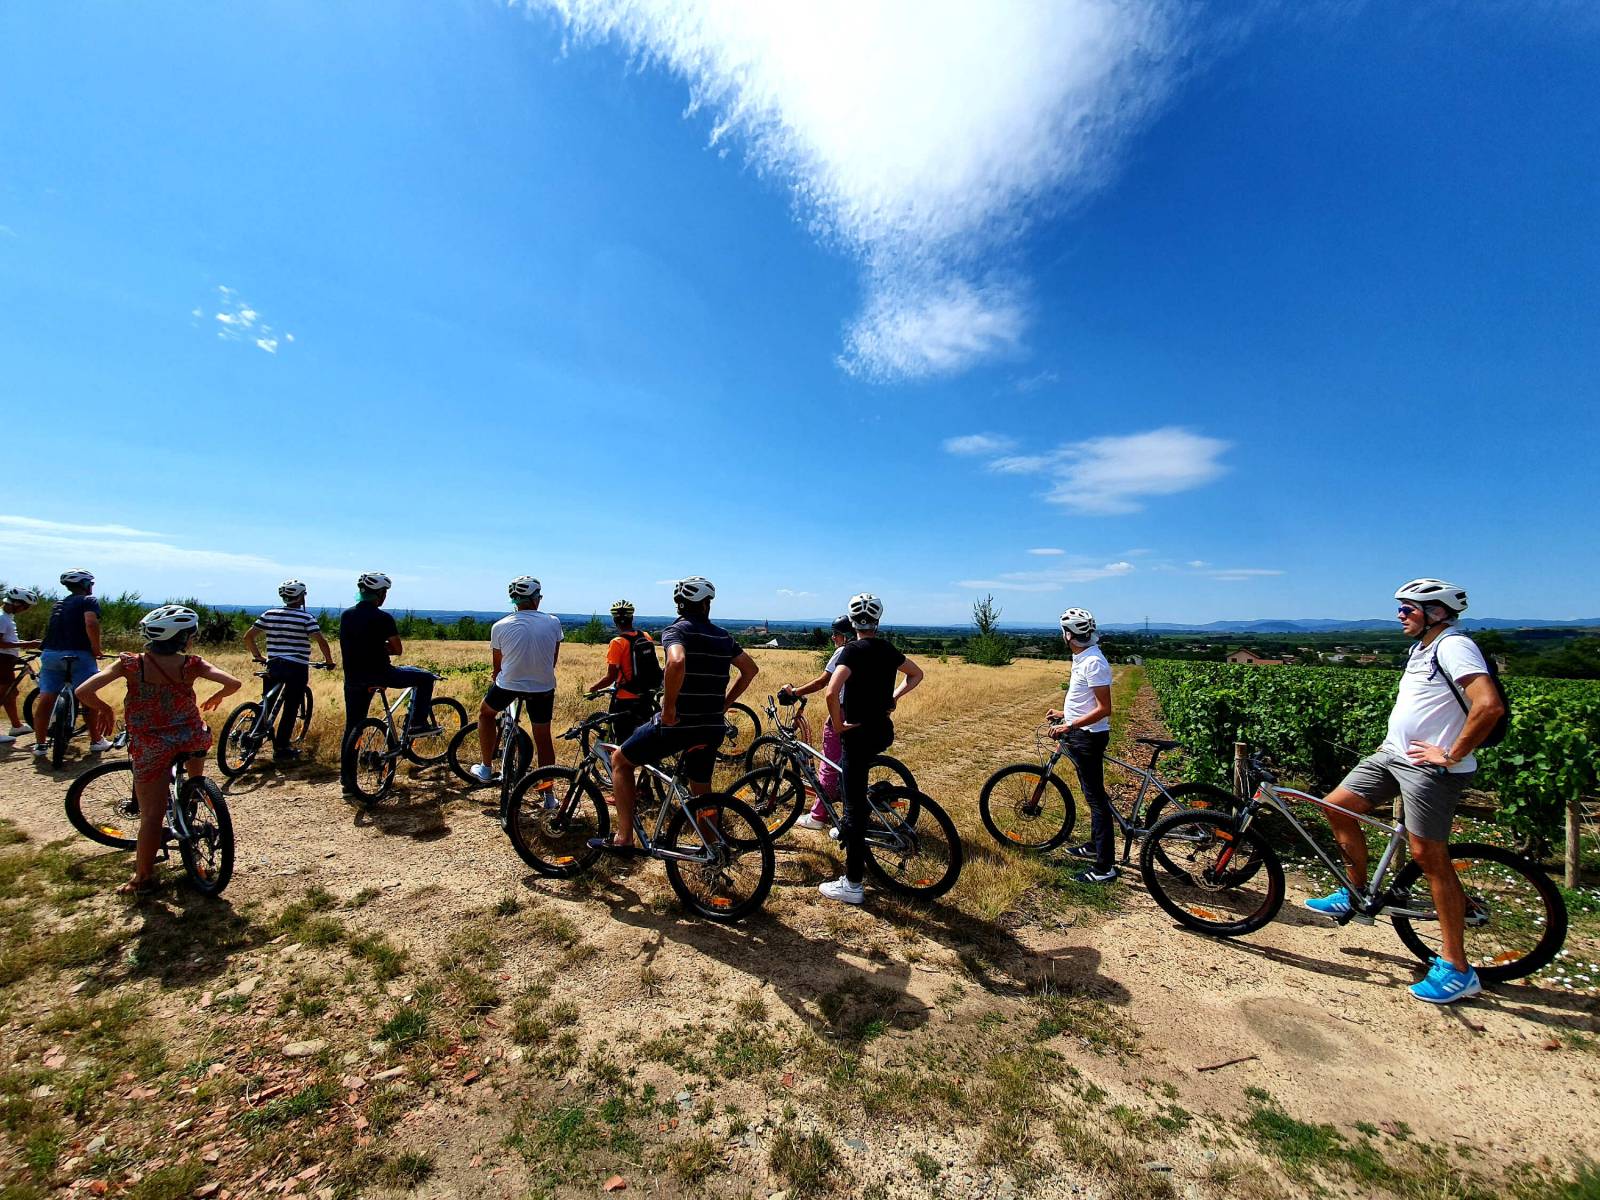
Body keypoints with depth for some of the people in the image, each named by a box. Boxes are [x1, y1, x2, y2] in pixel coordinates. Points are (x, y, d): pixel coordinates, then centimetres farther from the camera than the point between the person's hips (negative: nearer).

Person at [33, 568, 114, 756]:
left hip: (50, 654, 6)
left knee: (46, 700, 7)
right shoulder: (89, 600, -1)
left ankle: (39, 745, 10)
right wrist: (96, 649, -9)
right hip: (78, 655, -6)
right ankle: (96, 741, 10)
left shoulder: (58, 604, 21)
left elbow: (54, 628, 31)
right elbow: (91, 624, -19)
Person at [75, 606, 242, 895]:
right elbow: (233, 683, -15)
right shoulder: (191, 664, -11)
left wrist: (105, 709, 5)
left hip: (150, 748, 0)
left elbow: (84, 691, -16)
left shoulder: (130, 664, -10)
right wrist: (215, 698, 7)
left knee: (151, 815, 7)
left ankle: (143, 877, 19)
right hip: (191, 739, 0)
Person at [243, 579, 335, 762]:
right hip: (297, 668, -4)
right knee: (290, 710, 3)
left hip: (273, 666, 4)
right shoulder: (306, 617, -8)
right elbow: (321, 640, -15)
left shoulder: (269, 615, 6)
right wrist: (328, 660, -2)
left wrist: (257, 656, 20)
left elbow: (248, 636, 7)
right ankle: (281, 749, 7)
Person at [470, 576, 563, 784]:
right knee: (543, 738, 14)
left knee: (486, 712, 31)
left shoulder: (500, 626, -4)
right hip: (544, 688, 1)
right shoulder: (553, 623, -3)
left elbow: (498, 665, 8)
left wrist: (495, 679, 30)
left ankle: (486, 770, 33)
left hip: (509, 685, -1)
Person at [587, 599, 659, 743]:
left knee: (624, 741, 7)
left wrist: (593, 689, -2)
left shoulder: (617, 643, -16)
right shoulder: (646, 637, 0)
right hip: (646, 698, 5)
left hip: (625, 700, -5)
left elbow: (611, 677, -17)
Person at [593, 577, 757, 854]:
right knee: (701, 789, 26)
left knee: (620, 760, 16)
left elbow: (676, 662, -31)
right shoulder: (723, 636, 10)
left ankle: (623, 839, 14)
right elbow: (750, 669, 17)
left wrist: (669, 707, -20)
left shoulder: (676, 630, -9)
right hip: (713, 727, 6)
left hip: (677, 724, -6)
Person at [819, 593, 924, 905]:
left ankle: (852, 885, 9)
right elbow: (917, 674, 24)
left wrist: (838, 724, -14)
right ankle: (850, 828, 42)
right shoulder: (888, 649, 6)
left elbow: (831, 692, -29)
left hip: (859, 734, -8)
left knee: (855, 807, 0)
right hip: (883, 731, 8)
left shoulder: (853, 650, -15)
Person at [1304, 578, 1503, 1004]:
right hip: (1393, 754, 9)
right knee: (1336, 805, 6)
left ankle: (1457, 969, 10)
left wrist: (1452, 755, -21)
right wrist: (1394, 741, 18)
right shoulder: (1421, 649, 15)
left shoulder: (1454, 646, -14)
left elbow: (1490, 705, -27)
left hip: (1430, 767, -9)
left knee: (1429, 857, -3)